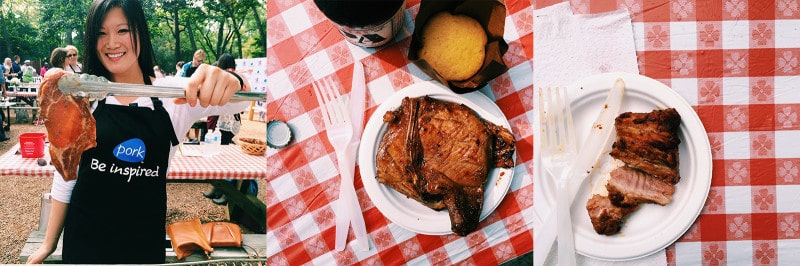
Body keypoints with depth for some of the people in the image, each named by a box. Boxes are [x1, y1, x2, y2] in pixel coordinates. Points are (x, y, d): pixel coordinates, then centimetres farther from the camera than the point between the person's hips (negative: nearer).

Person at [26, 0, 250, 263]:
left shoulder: (176, 95, -5)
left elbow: (240, 97, -21)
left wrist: (230, 82, -44)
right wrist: (48, 245, 4)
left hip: (145, 242, 0)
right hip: (84, 239, 1)